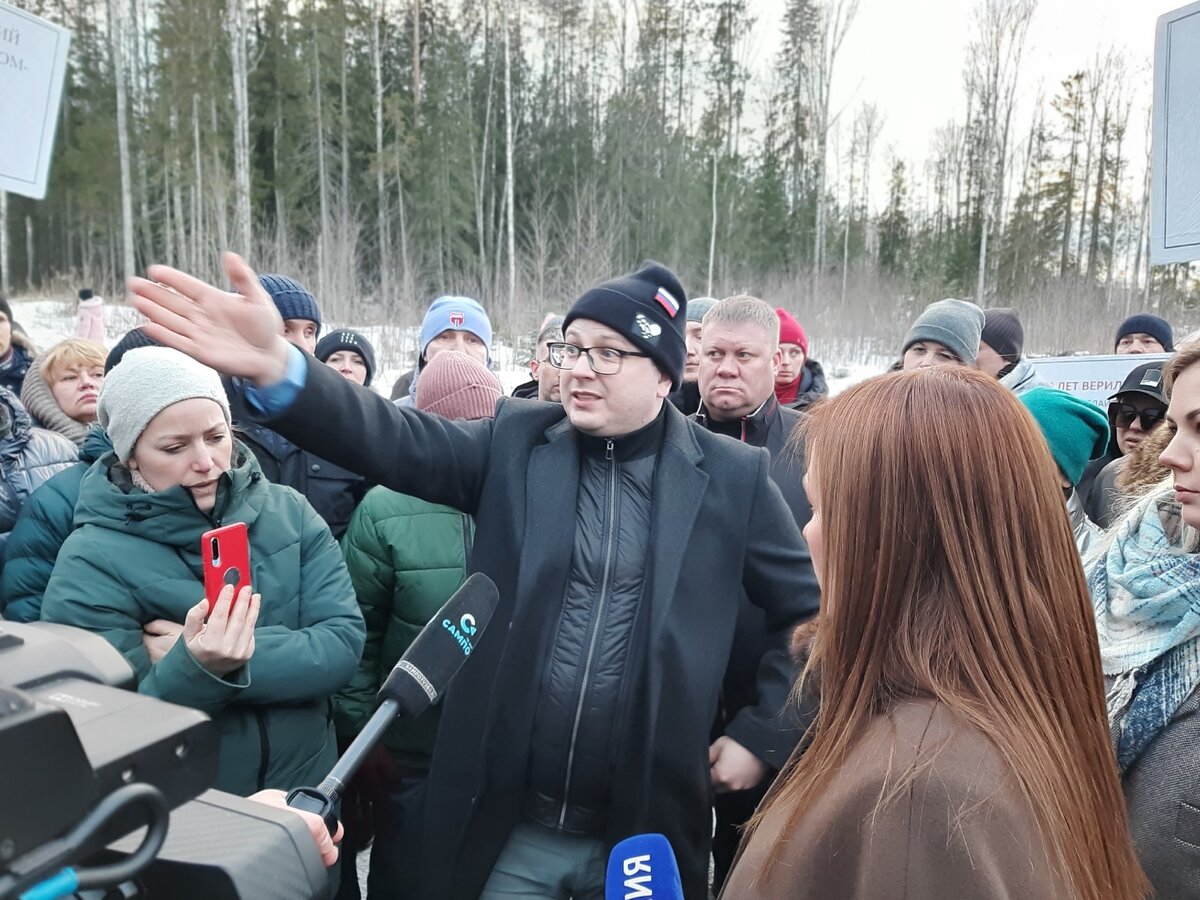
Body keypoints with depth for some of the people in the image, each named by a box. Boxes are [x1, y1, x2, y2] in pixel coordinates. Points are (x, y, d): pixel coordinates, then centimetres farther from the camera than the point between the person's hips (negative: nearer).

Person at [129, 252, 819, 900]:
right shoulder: (517, 443, -1)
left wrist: (761, 734, 0)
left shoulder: (732, 475, -4)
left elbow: (811, 607, 4)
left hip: (645, 832, 0)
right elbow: (397, 440, -15)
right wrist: (276, 369, -31)